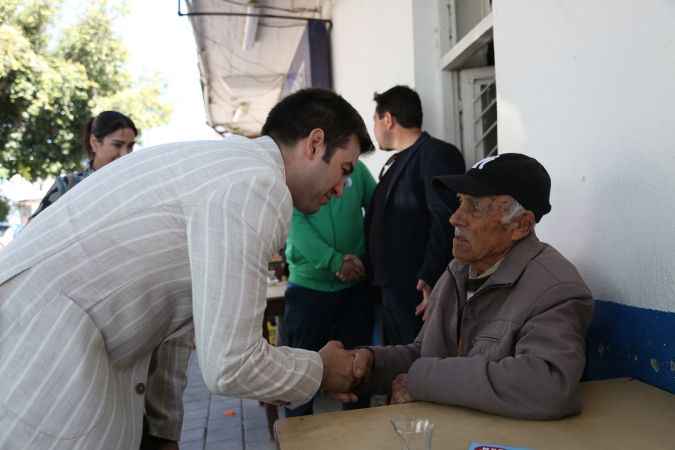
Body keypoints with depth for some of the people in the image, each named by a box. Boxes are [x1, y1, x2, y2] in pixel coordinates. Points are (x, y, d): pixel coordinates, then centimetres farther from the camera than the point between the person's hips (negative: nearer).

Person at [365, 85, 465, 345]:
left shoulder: (436, 154, -9)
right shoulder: (395, 163, 19)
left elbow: (446, 221, -20)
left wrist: (431, 280, -24)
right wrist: (375, 273, 15)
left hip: (419, 292, -9)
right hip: (392, 290, 9)